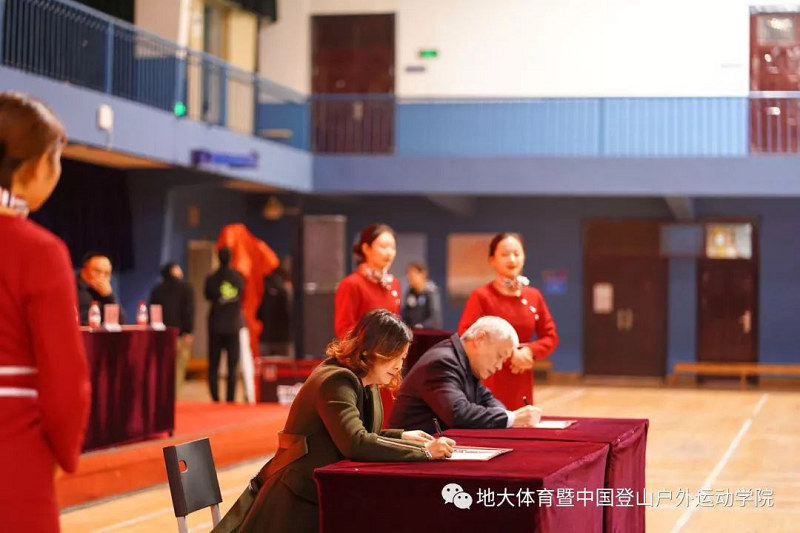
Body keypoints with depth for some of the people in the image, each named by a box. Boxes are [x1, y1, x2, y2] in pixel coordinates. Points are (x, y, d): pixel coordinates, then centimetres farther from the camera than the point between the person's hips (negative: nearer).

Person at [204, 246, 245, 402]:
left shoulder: (211, 279, -9)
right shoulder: (238, 277, -5)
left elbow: (207, 296, 6)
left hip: (216, 326, -1)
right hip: (234, 326, 1)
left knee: (213, 366, 6)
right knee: (232, 366, 4)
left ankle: (215, 399, -1)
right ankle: (230, 399, -1)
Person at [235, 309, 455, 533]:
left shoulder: (365, 383, 9)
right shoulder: (336, 381, -21)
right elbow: (355, 443, -34)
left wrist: (401, 437, 2)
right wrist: (424, 451, -32)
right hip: (298, 502, -10)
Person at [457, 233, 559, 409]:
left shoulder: (534, 296, 9)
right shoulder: (481, 295, -5)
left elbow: (551, 337, 12)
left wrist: (529, 351, -9)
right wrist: (509, 354, -15)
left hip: (522, 384, 5)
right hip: (488, 382, -5)